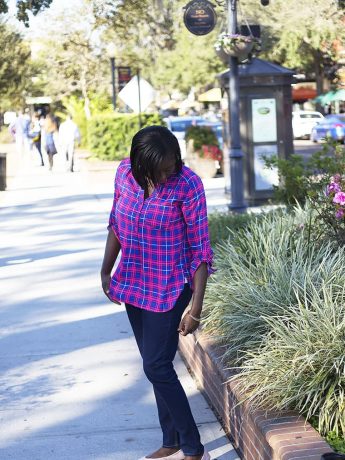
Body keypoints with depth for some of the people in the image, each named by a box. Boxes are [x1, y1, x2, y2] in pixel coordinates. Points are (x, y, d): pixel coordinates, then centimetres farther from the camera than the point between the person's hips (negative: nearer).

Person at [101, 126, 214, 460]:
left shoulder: (187, 185, -19)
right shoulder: (125, 172, -4)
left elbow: (200, 249, -16)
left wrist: (195, 309, -19)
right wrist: (106, 271, 12)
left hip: (170, 288, -6)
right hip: (133, 283, 6)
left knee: (157, 366, -7)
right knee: (155, 365, 13)